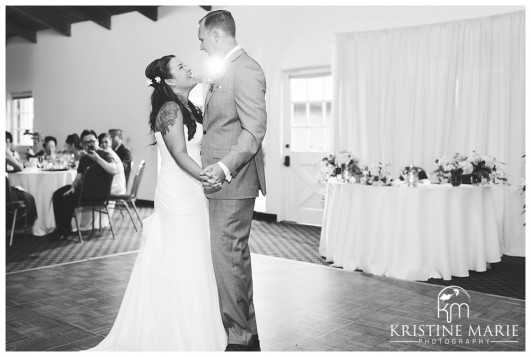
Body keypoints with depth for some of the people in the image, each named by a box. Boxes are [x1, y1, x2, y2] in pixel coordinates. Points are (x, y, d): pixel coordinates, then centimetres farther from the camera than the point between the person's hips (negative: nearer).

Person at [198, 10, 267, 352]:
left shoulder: (245, 70, -12)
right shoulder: (226, 71, 18)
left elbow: (255, 129, -21)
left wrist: (224, 167, -28)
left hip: (232, 182, -10)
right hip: (220, 180, 10)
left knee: (228, 257, -6)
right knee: (234, 257, 15)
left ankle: (241, 338, 8)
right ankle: (246, 333, 28)